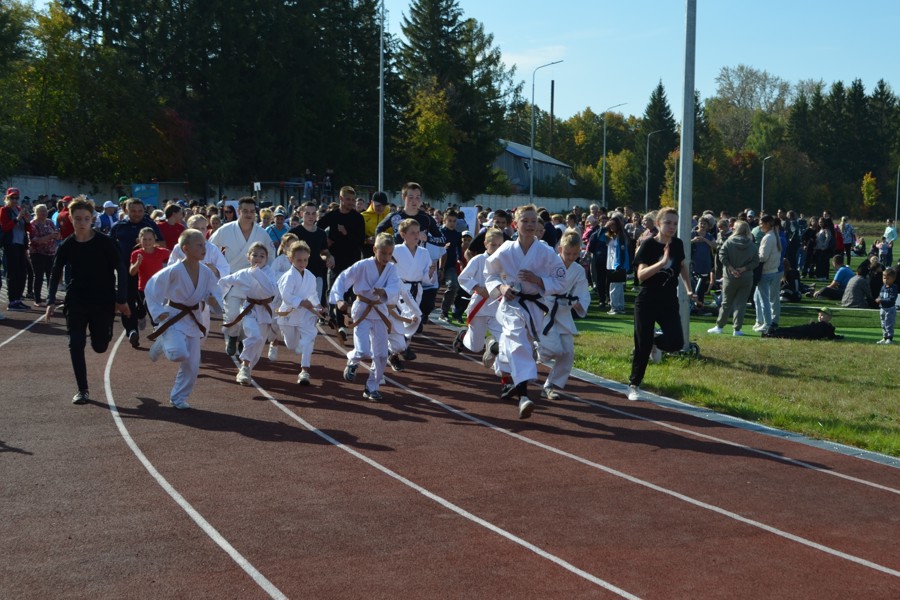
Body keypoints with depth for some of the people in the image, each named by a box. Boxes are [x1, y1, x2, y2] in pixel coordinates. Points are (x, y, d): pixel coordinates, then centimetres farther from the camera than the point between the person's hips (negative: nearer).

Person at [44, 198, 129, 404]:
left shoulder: (105, 243, -12)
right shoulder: (67, 246, -5)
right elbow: (56, 273, 3)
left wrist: (121, 299, -8)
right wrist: (51, 302, -7)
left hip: (103, 301, -2)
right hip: (76, 301, 2)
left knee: (100, 346, 7)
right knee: (76, 344, -6)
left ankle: (100, 331, 45)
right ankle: (82, 390, 5)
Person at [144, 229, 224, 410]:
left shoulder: (206, 272, -6)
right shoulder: (174, 271, -20)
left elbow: (215, 293, 5)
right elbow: (151, 288, -12)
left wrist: (215, 300, -18)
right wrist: (157, 312, -14)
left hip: (194, 320, 5)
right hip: (173, 318, -5)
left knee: (192, 365, 6)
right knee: (180, 353, -27)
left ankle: (178, 397, 25)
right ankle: (162, 344, 7)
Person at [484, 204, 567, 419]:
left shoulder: (546, 253, -8)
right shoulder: (506, 251, -8)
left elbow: (560, 283, -3)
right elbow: (490, 274, 8)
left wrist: (537, 279, -17)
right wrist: (500, 288, -11)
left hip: (533, 307, 2)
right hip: (511, 304, -2)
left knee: (511, 346, 17)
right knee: (518, 344, -23)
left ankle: (507, 383, 45)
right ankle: (523, 396, -32)